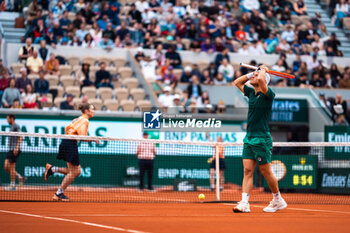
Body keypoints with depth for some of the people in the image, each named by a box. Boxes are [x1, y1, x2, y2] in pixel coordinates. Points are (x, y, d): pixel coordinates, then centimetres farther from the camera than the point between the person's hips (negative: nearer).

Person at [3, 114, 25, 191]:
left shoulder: (16, 126, -9)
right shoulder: (11, 127, 19)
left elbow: (20, 138, -18)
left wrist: (17, 148, -26)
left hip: (15, 150, -9)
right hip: (10, 150, 9)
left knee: (12, 168, -7)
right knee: (6, 167, 4)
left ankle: (13, 185, -2)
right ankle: (19, 177, 10)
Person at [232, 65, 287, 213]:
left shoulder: (268, 95, -11)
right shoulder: (251, 93, 12)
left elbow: (261, 79, -30)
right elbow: (237, 82, 25)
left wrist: (263, 70, -9)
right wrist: (252, 73, 14)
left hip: (262, 139, -7)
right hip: (249, 138, 7)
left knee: (266, 172, 1)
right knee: (247, 171, -1)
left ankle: (278, 200, 17)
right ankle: (244, 203, -6)